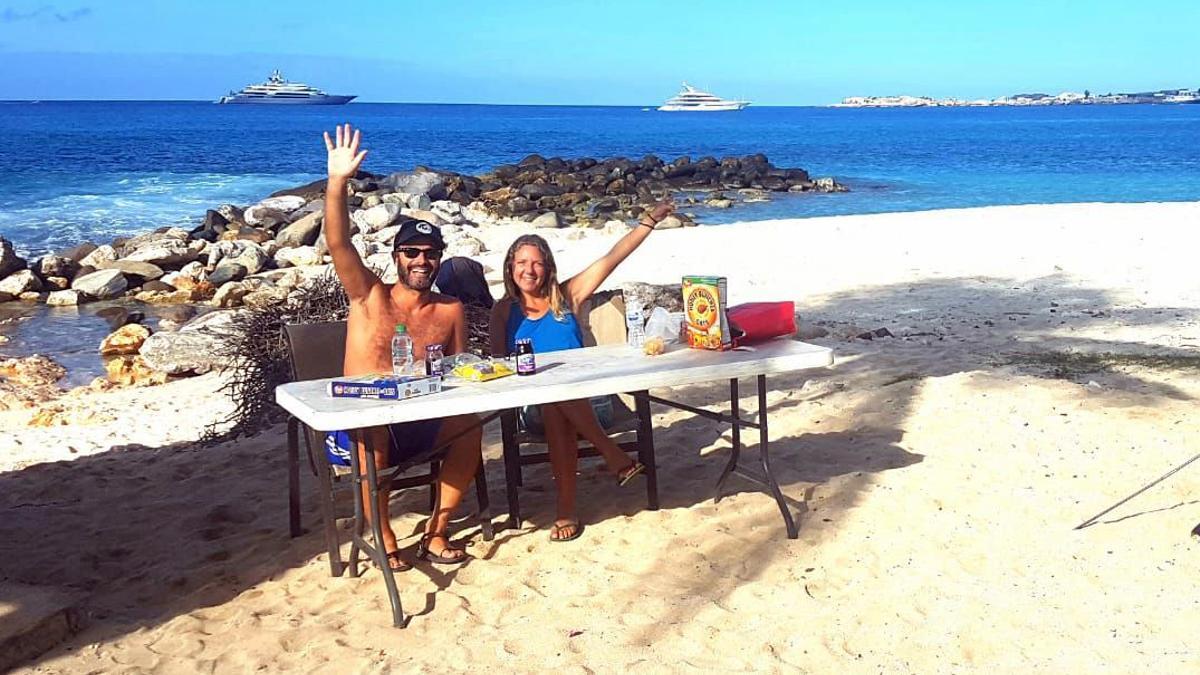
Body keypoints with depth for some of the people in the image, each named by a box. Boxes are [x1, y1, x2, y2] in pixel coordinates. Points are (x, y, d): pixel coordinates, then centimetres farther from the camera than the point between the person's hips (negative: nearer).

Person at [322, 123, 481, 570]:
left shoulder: (451, 311, 9)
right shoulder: (370, 298, 1)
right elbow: (337, 243, -13)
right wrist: (337, 182, -26)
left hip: (420, 427, 3)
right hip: (360, 428, -2)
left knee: (472, 424, -25)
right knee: (370, 428, -37)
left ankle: (436, 534, -14)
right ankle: (383, 537, -19)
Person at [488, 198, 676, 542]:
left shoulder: (566, 297, 5)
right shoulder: (504, 310, 8)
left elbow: (611, 259, 1)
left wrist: (649, 220, -3)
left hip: (577, 399, 0)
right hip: (533, 407, 0)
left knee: (557, 411, -34)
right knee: (553, 403, -35)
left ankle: (567, 509, -27)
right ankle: (613, 456, -26)